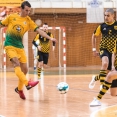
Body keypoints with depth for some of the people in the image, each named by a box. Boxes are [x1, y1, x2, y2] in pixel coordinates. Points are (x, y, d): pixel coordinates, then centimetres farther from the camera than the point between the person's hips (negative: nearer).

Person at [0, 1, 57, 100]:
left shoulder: (28, 21, 3)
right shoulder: (11, 17, -3)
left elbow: (38, 30, -3)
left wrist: (50, 38, -13)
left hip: (20, 47, 4)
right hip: (10, 45, -4)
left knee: (24, 69, 2)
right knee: (16, 64, -26)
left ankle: (19, 89, 21)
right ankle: (27, 83, -39)